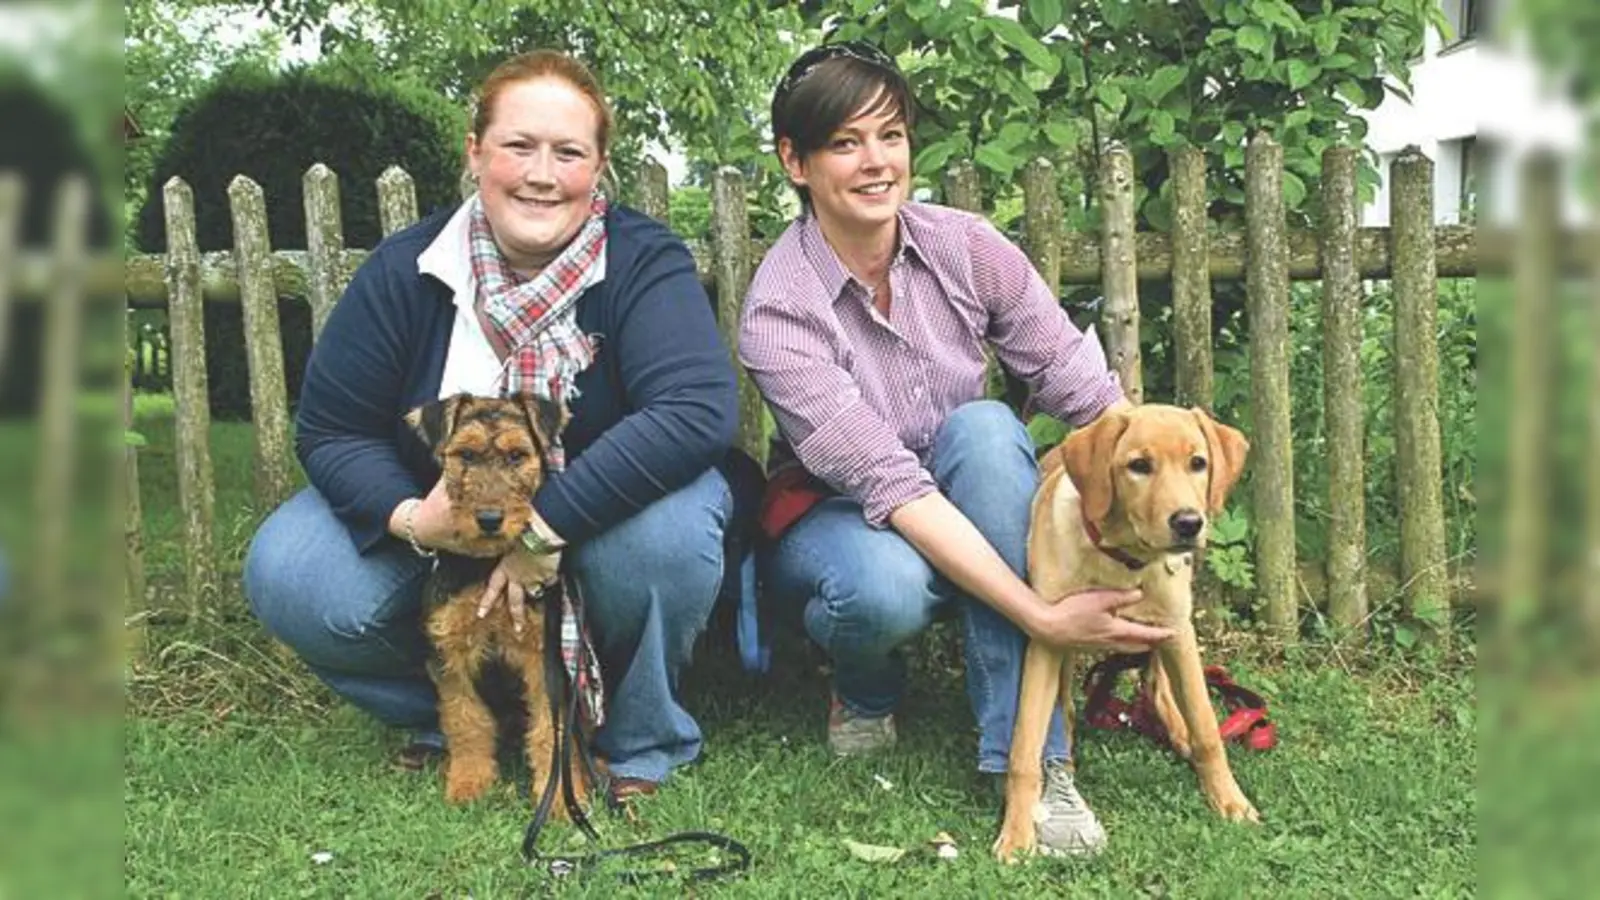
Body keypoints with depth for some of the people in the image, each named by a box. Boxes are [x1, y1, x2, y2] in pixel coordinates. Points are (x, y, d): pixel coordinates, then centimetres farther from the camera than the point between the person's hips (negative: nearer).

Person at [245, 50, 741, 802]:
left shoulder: (643, 262, -18)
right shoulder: (406, 269, -9)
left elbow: (698, 410, -34)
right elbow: (329, 431, -6)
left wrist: (547, 525, -37)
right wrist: (411, 519, -26)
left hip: (594, 521, -3)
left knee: (666, 534, -37)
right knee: (286, 578, -20)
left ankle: (642, 741, -7)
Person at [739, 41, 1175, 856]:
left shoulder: (965, 247, -12)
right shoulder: (779, 313, -24)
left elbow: (1085, 389, -13)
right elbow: (889, 485, -31)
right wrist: (1044, 618, -38)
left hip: (967, 511, 4)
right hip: (837, 518, -3)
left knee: (984, 426, -31)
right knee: (887, 588, -39)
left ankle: (1030, 757, -28)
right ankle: (865, 694, 1)